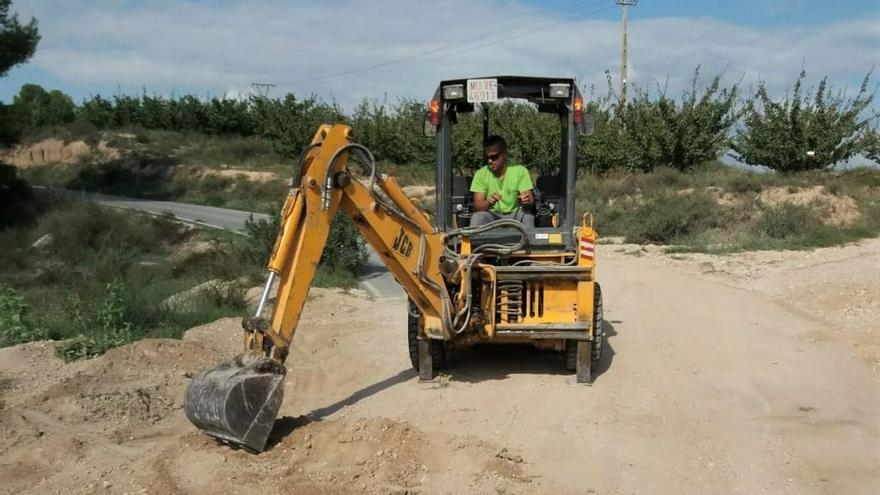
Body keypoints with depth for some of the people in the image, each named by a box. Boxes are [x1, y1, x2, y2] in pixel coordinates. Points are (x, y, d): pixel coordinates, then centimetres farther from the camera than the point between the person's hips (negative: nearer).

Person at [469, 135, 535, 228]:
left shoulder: (520, 171, -6)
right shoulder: (481, 174, -5)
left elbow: (530, 201, -13)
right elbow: (477, 206, -13)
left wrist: (527, 201, -38)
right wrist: (489, 202, -35)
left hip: (514, 215, 0)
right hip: (492, 215, 0)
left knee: (527, 216, -30)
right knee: (477, 217, -30)